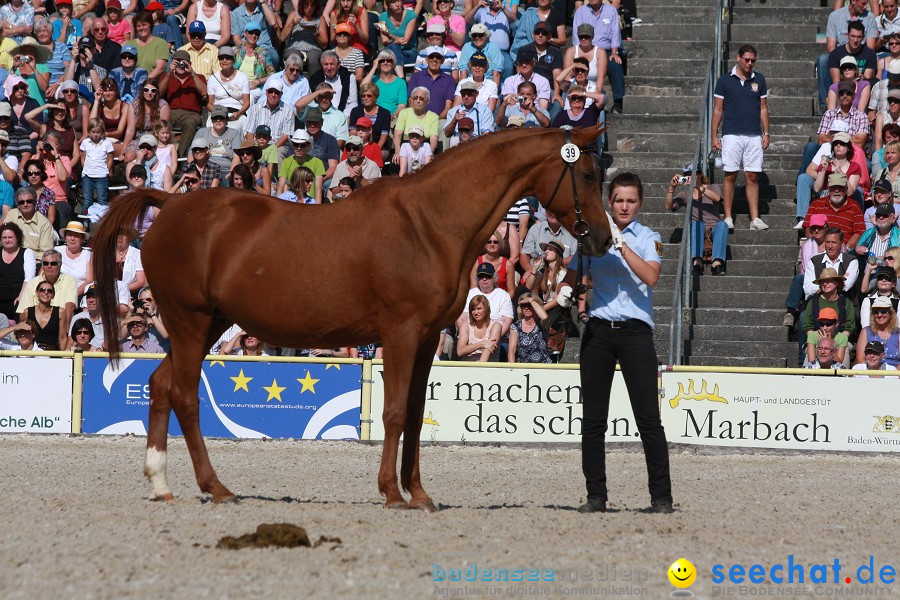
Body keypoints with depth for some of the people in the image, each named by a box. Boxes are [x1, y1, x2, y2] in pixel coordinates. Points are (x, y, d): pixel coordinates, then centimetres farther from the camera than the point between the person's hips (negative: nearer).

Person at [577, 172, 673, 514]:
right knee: (593, 418, 3)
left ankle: (661, 496, -3)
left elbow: (650, 276, -14)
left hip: (634, 331, -3)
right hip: (598, 330, 3)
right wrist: (580, 302, 3)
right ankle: (595, 495, 10)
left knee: (648, 418, -7)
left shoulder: (649, 238, 4)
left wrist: (621, 243, -16)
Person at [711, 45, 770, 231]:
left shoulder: (759, 80, 9)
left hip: (754, 136, 2)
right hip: (732, 136, -2)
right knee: (730, 175, -2)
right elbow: (717, 110, 4)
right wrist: (714, 136, -1)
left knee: (753, 176, 0)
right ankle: (728, 218, 2)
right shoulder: (725, 80, 2)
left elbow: (763, 108, 14)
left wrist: (766, 133, 7)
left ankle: (755, 218, 0)